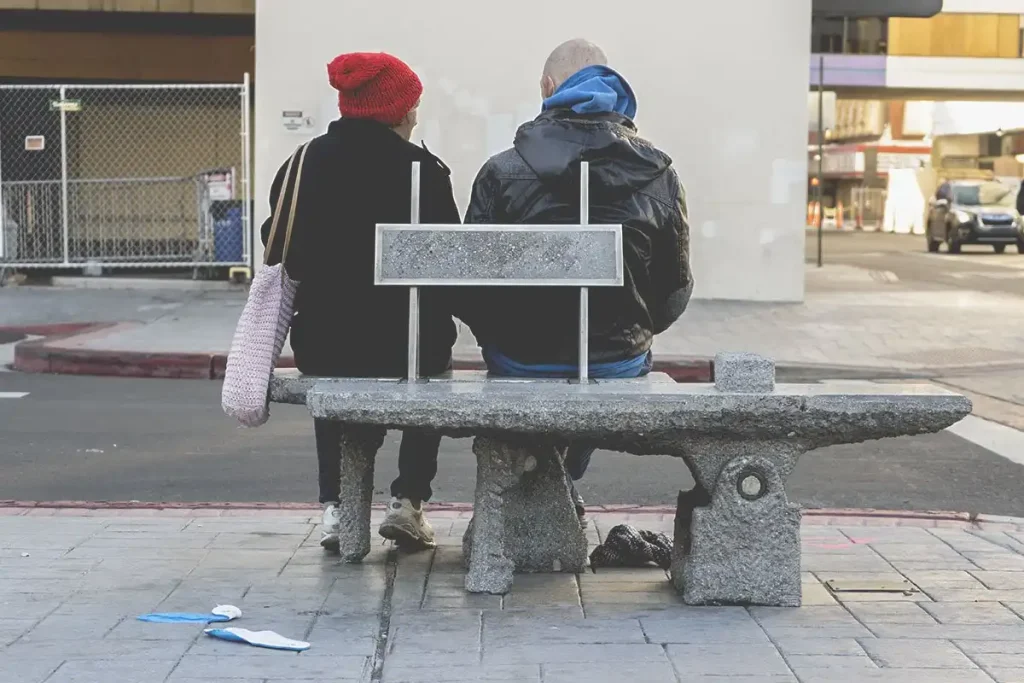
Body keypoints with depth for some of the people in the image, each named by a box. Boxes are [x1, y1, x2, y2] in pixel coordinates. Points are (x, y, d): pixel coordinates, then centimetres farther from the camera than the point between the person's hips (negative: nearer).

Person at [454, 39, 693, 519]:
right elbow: (676, 289, 0)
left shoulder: (502, 173, -12)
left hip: (521, 368, -1)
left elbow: (469, 289, -9)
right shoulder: (659, 177, -5)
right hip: (621, 370, 2)